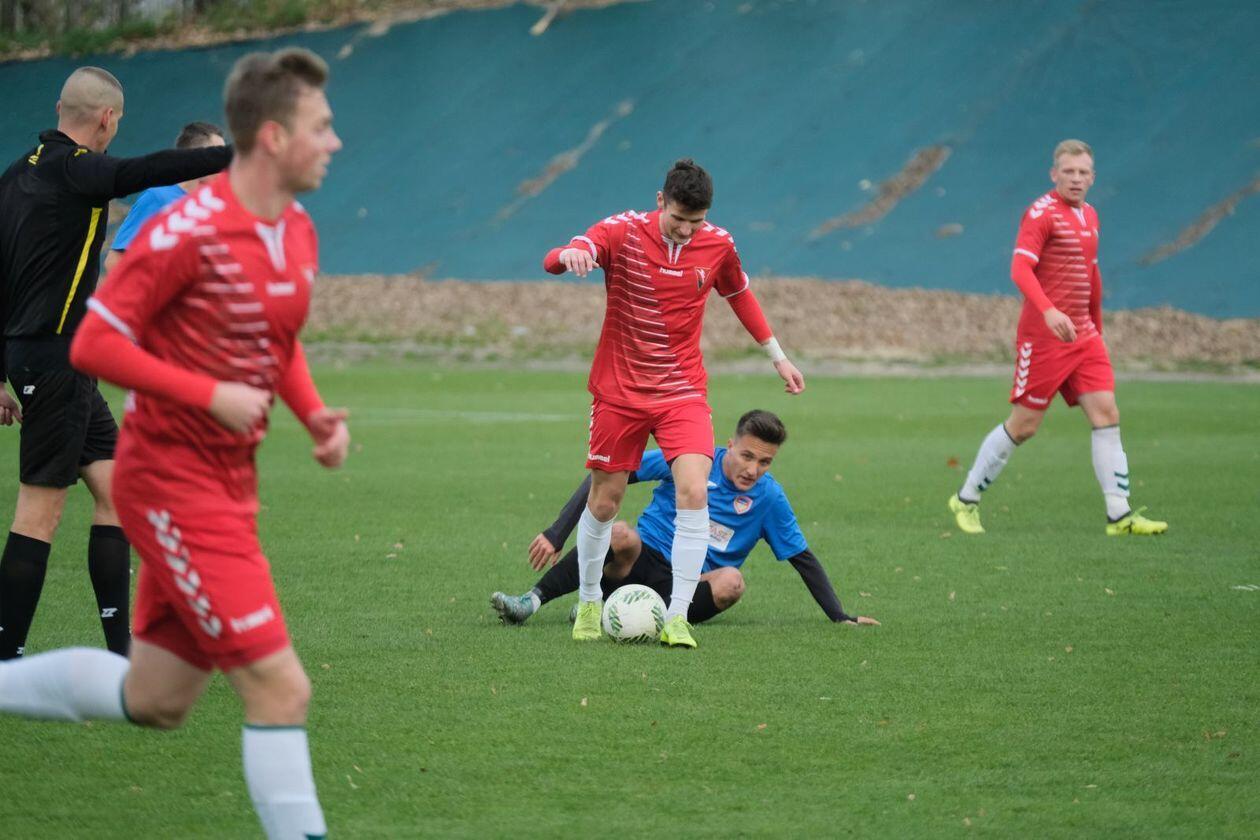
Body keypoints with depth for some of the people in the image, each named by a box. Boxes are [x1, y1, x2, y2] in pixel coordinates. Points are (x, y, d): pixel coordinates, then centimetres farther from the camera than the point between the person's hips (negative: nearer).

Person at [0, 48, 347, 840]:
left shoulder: (298, 233, 6)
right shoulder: (189, 231, -20)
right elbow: (93, 343, -17)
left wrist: (316, 413, 3)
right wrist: (212, 396, -22)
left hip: (229, 481, 9)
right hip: (172, 482, -9)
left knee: (154, 700, 16)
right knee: (280, 687, -12)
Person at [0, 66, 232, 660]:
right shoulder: (73, 168, -12)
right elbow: (148, 172, -29)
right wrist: (239, 156, -34)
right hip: (56, 359, -9)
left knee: (114, 488, 10)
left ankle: (119, 650, 10)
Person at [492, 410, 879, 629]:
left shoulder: (769, 497, 0)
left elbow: (803, 558, 11)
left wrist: (841, 617, 5)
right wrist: (557, 533, -17)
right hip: (642, 561, -2)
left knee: (730, 581, -34)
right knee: (621, 535, -38)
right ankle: (531, 601, -33)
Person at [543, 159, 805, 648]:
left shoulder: (718, 245, -4)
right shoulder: (622, 232, -14)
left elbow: (739, 295, 17)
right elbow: (553, 260, -30)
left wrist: (777, 356, 22)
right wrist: (570, 256, -54)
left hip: (682, 391, 1)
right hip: (619, 389, -1)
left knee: (694, 492, -19)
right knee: (604, 500, 8)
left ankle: (677, 617, -14)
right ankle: (588, 603, 31)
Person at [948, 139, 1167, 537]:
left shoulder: (1089, 217, 15)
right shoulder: (1042, 213, -10)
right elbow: (1020, 268, -23)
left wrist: (1097, 327, 25)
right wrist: (1048, 311, -37)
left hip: (1083, 336, 7)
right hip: (1043, 336, -7)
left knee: (1106, 414, -4)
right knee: (1024, 424, -2)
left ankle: (1120, 514, -5)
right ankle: (966, 500, 14)